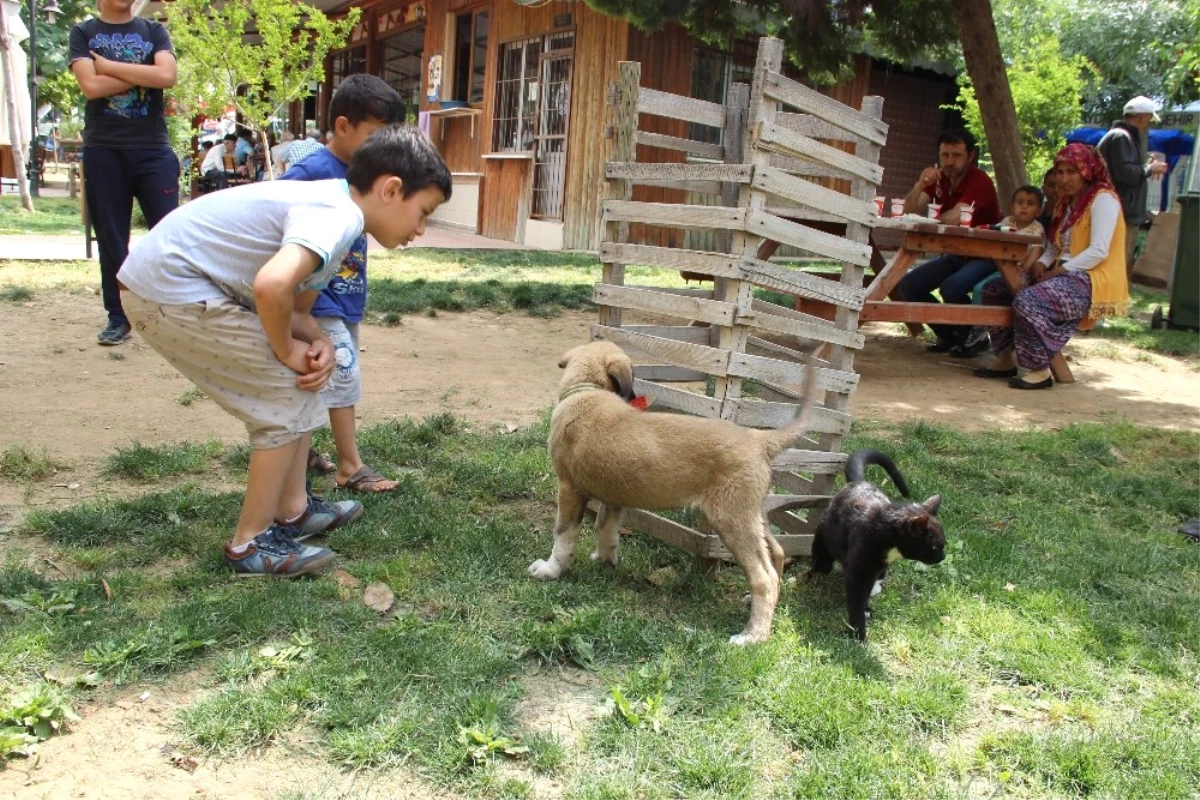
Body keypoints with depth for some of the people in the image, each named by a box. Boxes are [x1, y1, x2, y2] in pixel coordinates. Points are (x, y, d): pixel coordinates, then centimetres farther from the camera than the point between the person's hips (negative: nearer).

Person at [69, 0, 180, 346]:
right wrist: (142, 74, -7)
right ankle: (118, 316, 13)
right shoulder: (83, 33, 9)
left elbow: (166, 76, -10)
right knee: (111, 238, 4)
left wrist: (110, 66, -7)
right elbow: (91, 86, -8)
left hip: (153, 148, 0)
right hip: (103, 151, 0)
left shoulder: (154, 31, 10)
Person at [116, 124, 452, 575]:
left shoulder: (331, 209, 10)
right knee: (289, 395, -4)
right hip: (170, 290, -10)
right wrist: (288, 351, -20)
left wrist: (317, 345, -9)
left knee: (299, 381, 15)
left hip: (171, 279, 10)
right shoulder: (338, 216, -21)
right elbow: (272, 285, -39)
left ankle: (293, 509, 26)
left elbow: (297, 305, 13)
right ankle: (251, 545, 7)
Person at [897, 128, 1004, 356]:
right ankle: (950, 336, 9)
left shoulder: (980, 182, -18)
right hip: (957, 254, 8)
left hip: (984, 256, -8)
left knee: (951, 288, -34)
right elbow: (908, 213, -6)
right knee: (908, 285, -8)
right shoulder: (939, 179, 3)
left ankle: (975, 335, -4)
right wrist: (920, 185, -23)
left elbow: (954, 218, -31)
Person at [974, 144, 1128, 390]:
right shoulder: (1067, 202, 20)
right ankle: (1007, 360, 1)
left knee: (1029, 300, -33)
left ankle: (1038, 371, -22)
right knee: (995, 290, 2)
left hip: (1093, 282, -10)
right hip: (1065, 275, 10)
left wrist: (1057, 272, -19)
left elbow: (1099, 251, -18)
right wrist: (1042, 264, -3)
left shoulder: (1103, 198, -8)